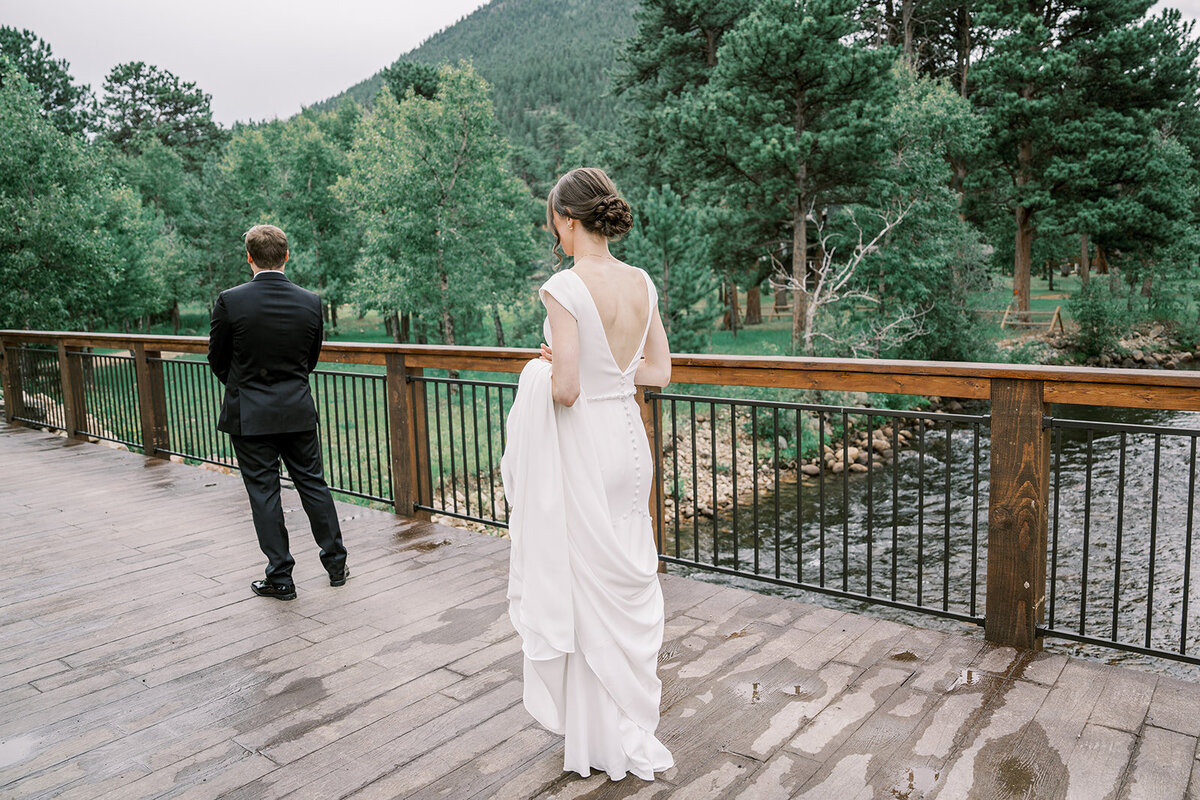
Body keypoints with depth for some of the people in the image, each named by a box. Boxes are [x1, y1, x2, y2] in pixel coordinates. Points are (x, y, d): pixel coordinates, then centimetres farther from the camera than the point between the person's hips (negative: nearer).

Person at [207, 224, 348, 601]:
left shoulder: (231, 301, -12)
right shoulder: (311, 302, -4)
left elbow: (217, 359, 0)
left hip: (249, 414, -3)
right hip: (298, 411, 3)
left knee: (264, 493, 6)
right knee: (313, 484, 14)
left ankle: (280, 577, 12)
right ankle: (336, 563, 22)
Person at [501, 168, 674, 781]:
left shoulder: (566, 287, -18)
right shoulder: (642, 283, 3)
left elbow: (566, 389, -21)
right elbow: (658, 372, 8)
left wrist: (547, 369, -1)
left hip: (583, 447, -7)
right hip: (629, 436, 7)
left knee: (588, 584, 8)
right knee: (630, 580, 18)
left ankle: (606, 736, 25)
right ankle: (636, 721, 35)